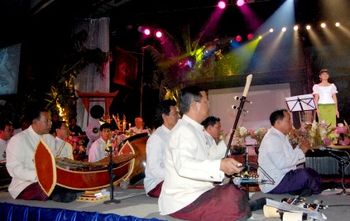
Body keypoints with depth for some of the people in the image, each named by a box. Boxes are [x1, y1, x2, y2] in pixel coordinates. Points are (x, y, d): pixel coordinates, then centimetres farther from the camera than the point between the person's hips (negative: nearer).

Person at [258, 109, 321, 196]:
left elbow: (289, 157, 14)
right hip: (273, 184, -11)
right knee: (304, 175, -24)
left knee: (312, 173, 8)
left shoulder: (282, 136, 12)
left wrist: (299, 147, -1)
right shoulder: (271, 139, -20)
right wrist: (300, 151, -18)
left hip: (282, 175, 11)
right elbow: (281, 163, -28)